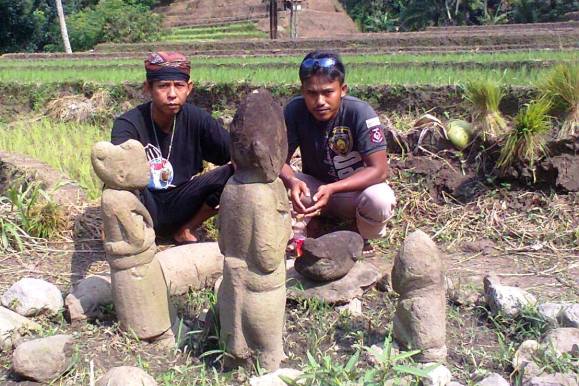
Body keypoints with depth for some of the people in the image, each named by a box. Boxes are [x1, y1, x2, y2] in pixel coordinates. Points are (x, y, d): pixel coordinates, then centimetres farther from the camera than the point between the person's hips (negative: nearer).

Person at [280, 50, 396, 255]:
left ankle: (362, 240, 1)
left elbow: (379, 169, -27)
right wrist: (292, 182, -39)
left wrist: (332, 189, -40)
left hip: (355, 188, -2)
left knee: (380, 200, -35)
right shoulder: (294, 111, -18)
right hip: (314, 187, 2)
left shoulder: (360, 112, -25)